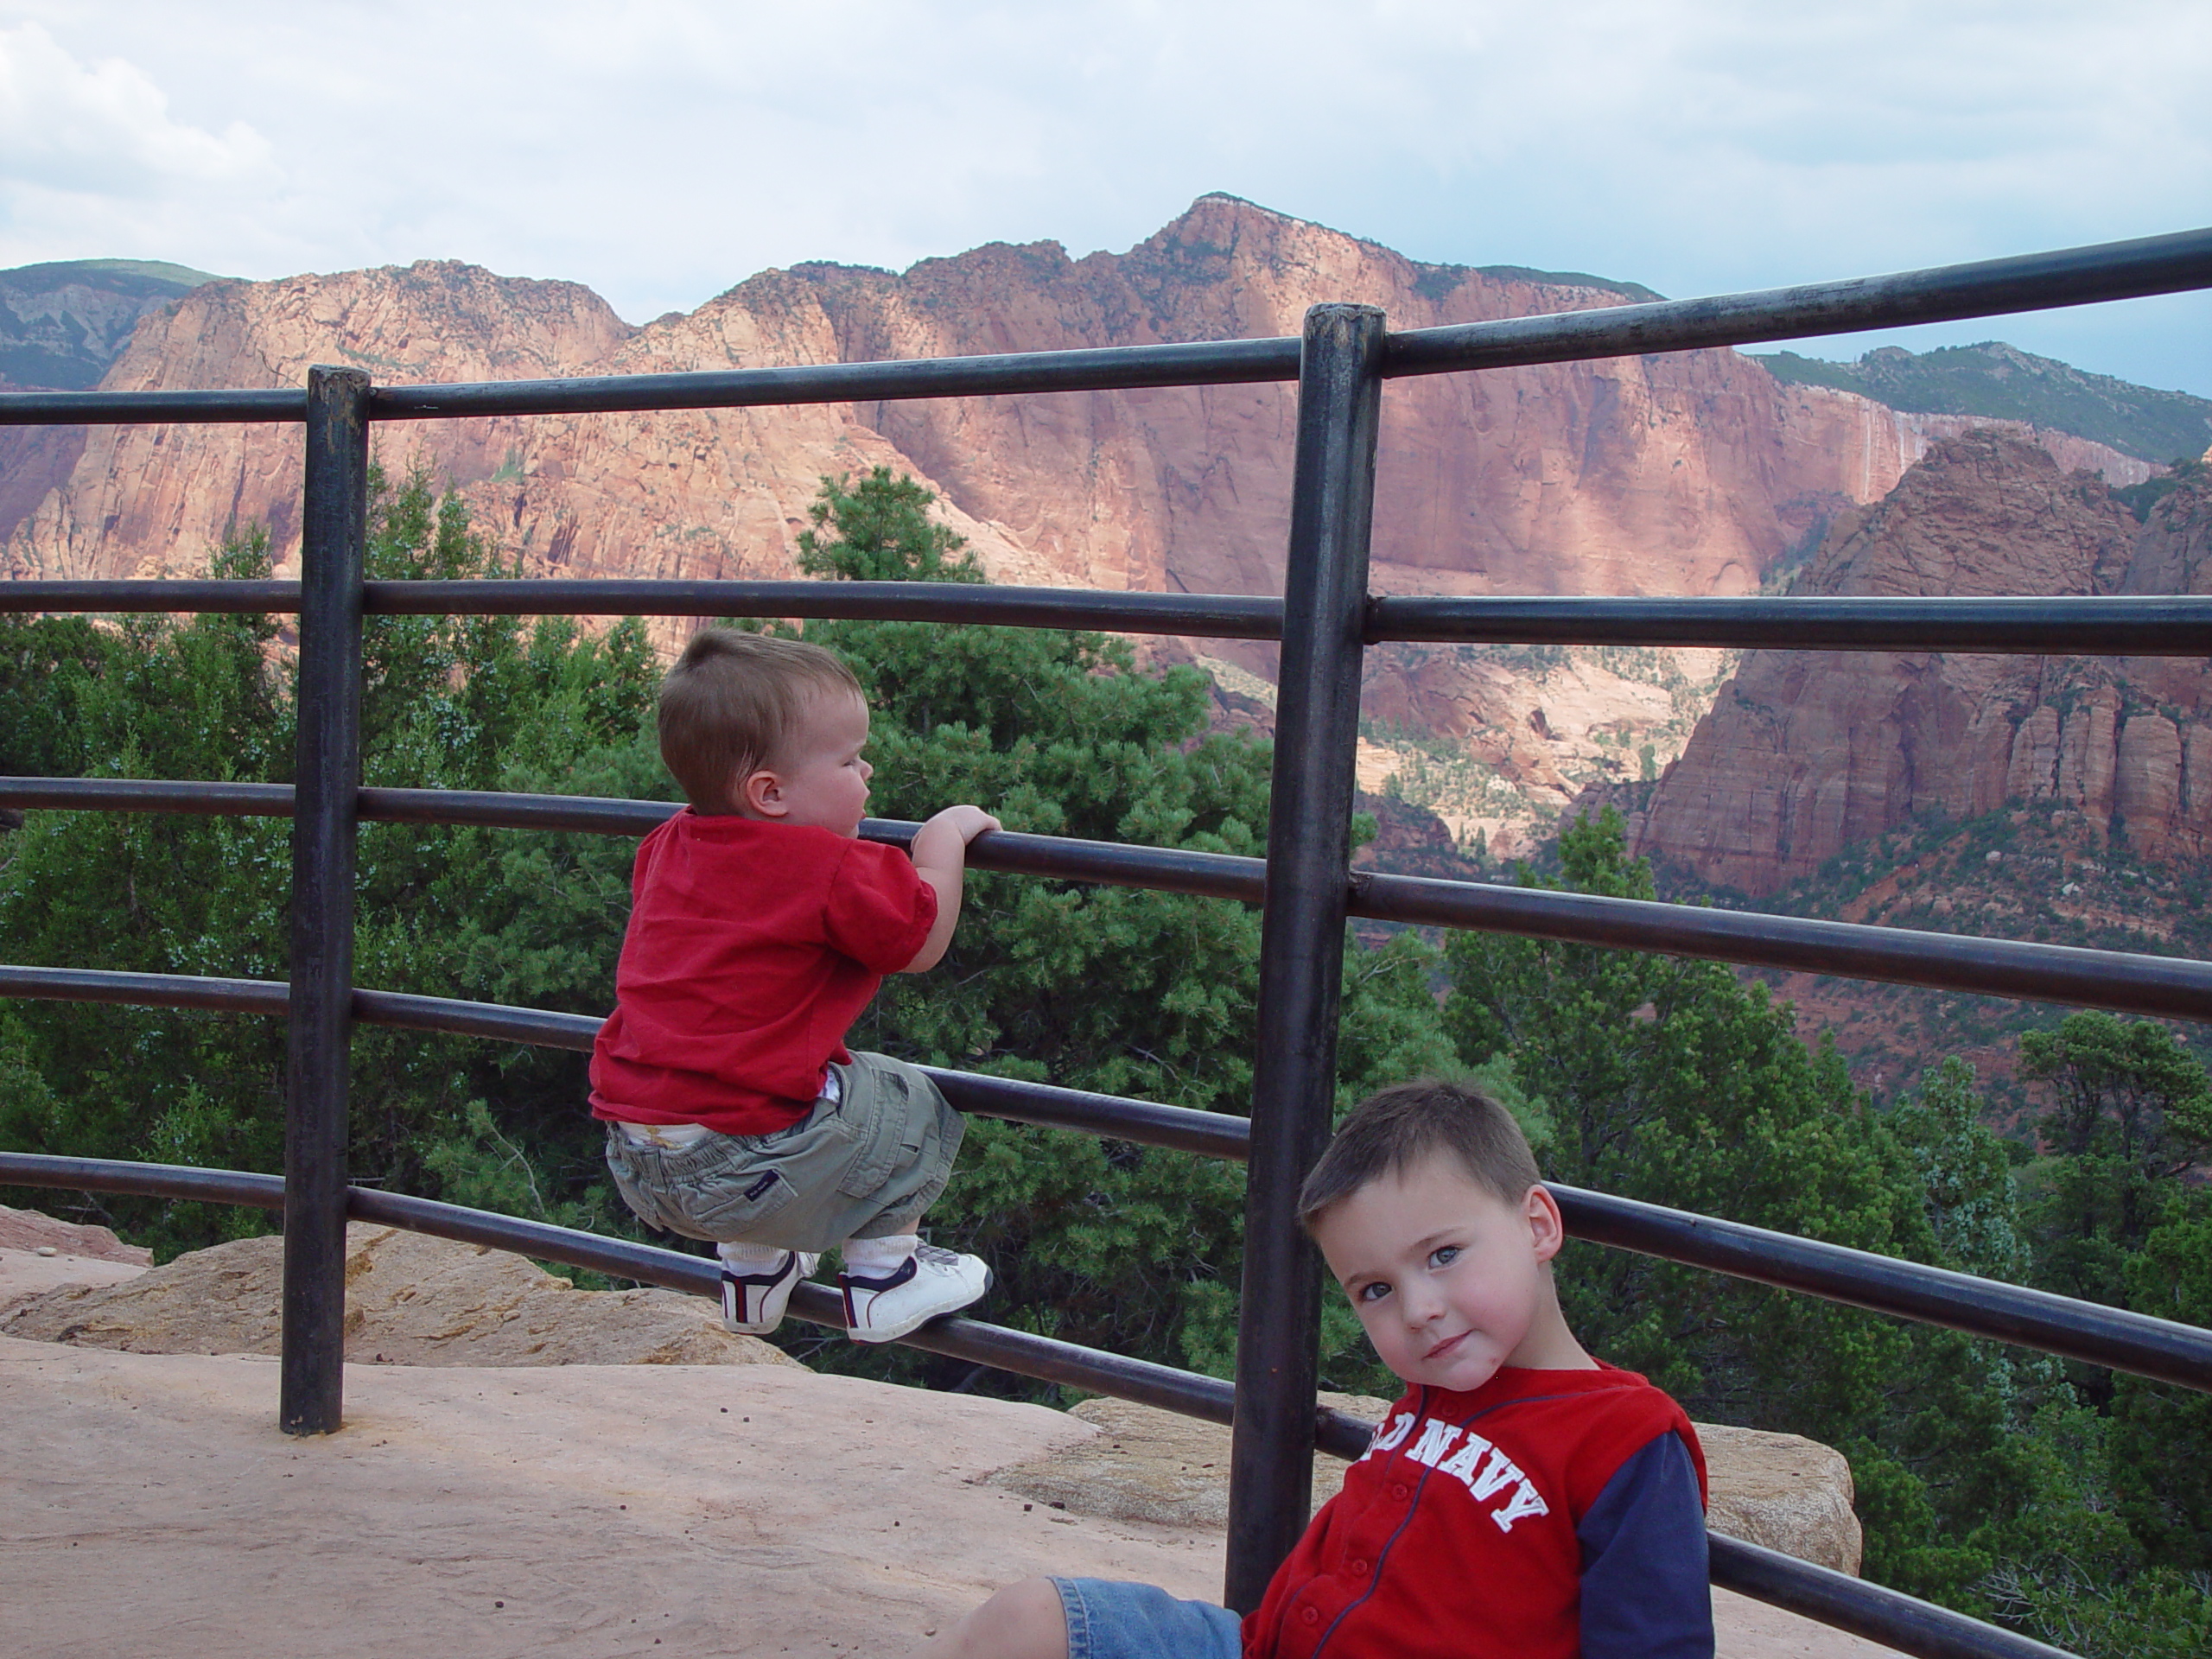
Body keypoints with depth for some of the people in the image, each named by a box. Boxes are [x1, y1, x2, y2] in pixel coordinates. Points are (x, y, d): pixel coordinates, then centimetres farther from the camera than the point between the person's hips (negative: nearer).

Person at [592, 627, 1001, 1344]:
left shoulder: (668, 846, 10)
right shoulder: (830, 871, -14)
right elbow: (923, 942, -1)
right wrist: (944, 837, 11)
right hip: (738, 1166, -8)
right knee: (907, 1105, 12)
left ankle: (752, 1271, 40)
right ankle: (881, 1283, 19)